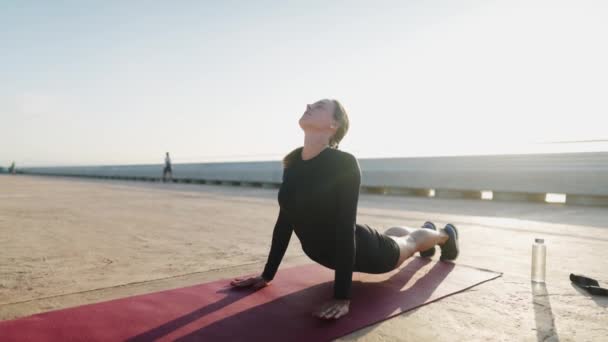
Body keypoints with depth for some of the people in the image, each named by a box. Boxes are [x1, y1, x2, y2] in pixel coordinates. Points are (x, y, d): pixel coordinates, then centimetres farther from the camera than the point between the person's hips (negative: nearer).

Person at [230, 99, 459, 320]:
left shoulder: (344, 164, -33)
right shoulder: (292, 162, -13)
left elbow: (346, 228, -36)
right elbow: (285, 220, -9)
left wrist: (342, 297, -37)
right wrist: (267, 274, -6)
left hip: (364, 251, -6)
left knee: (408, 242, 26)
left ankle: (445, 234, 60)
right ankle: (426, 228, 70)